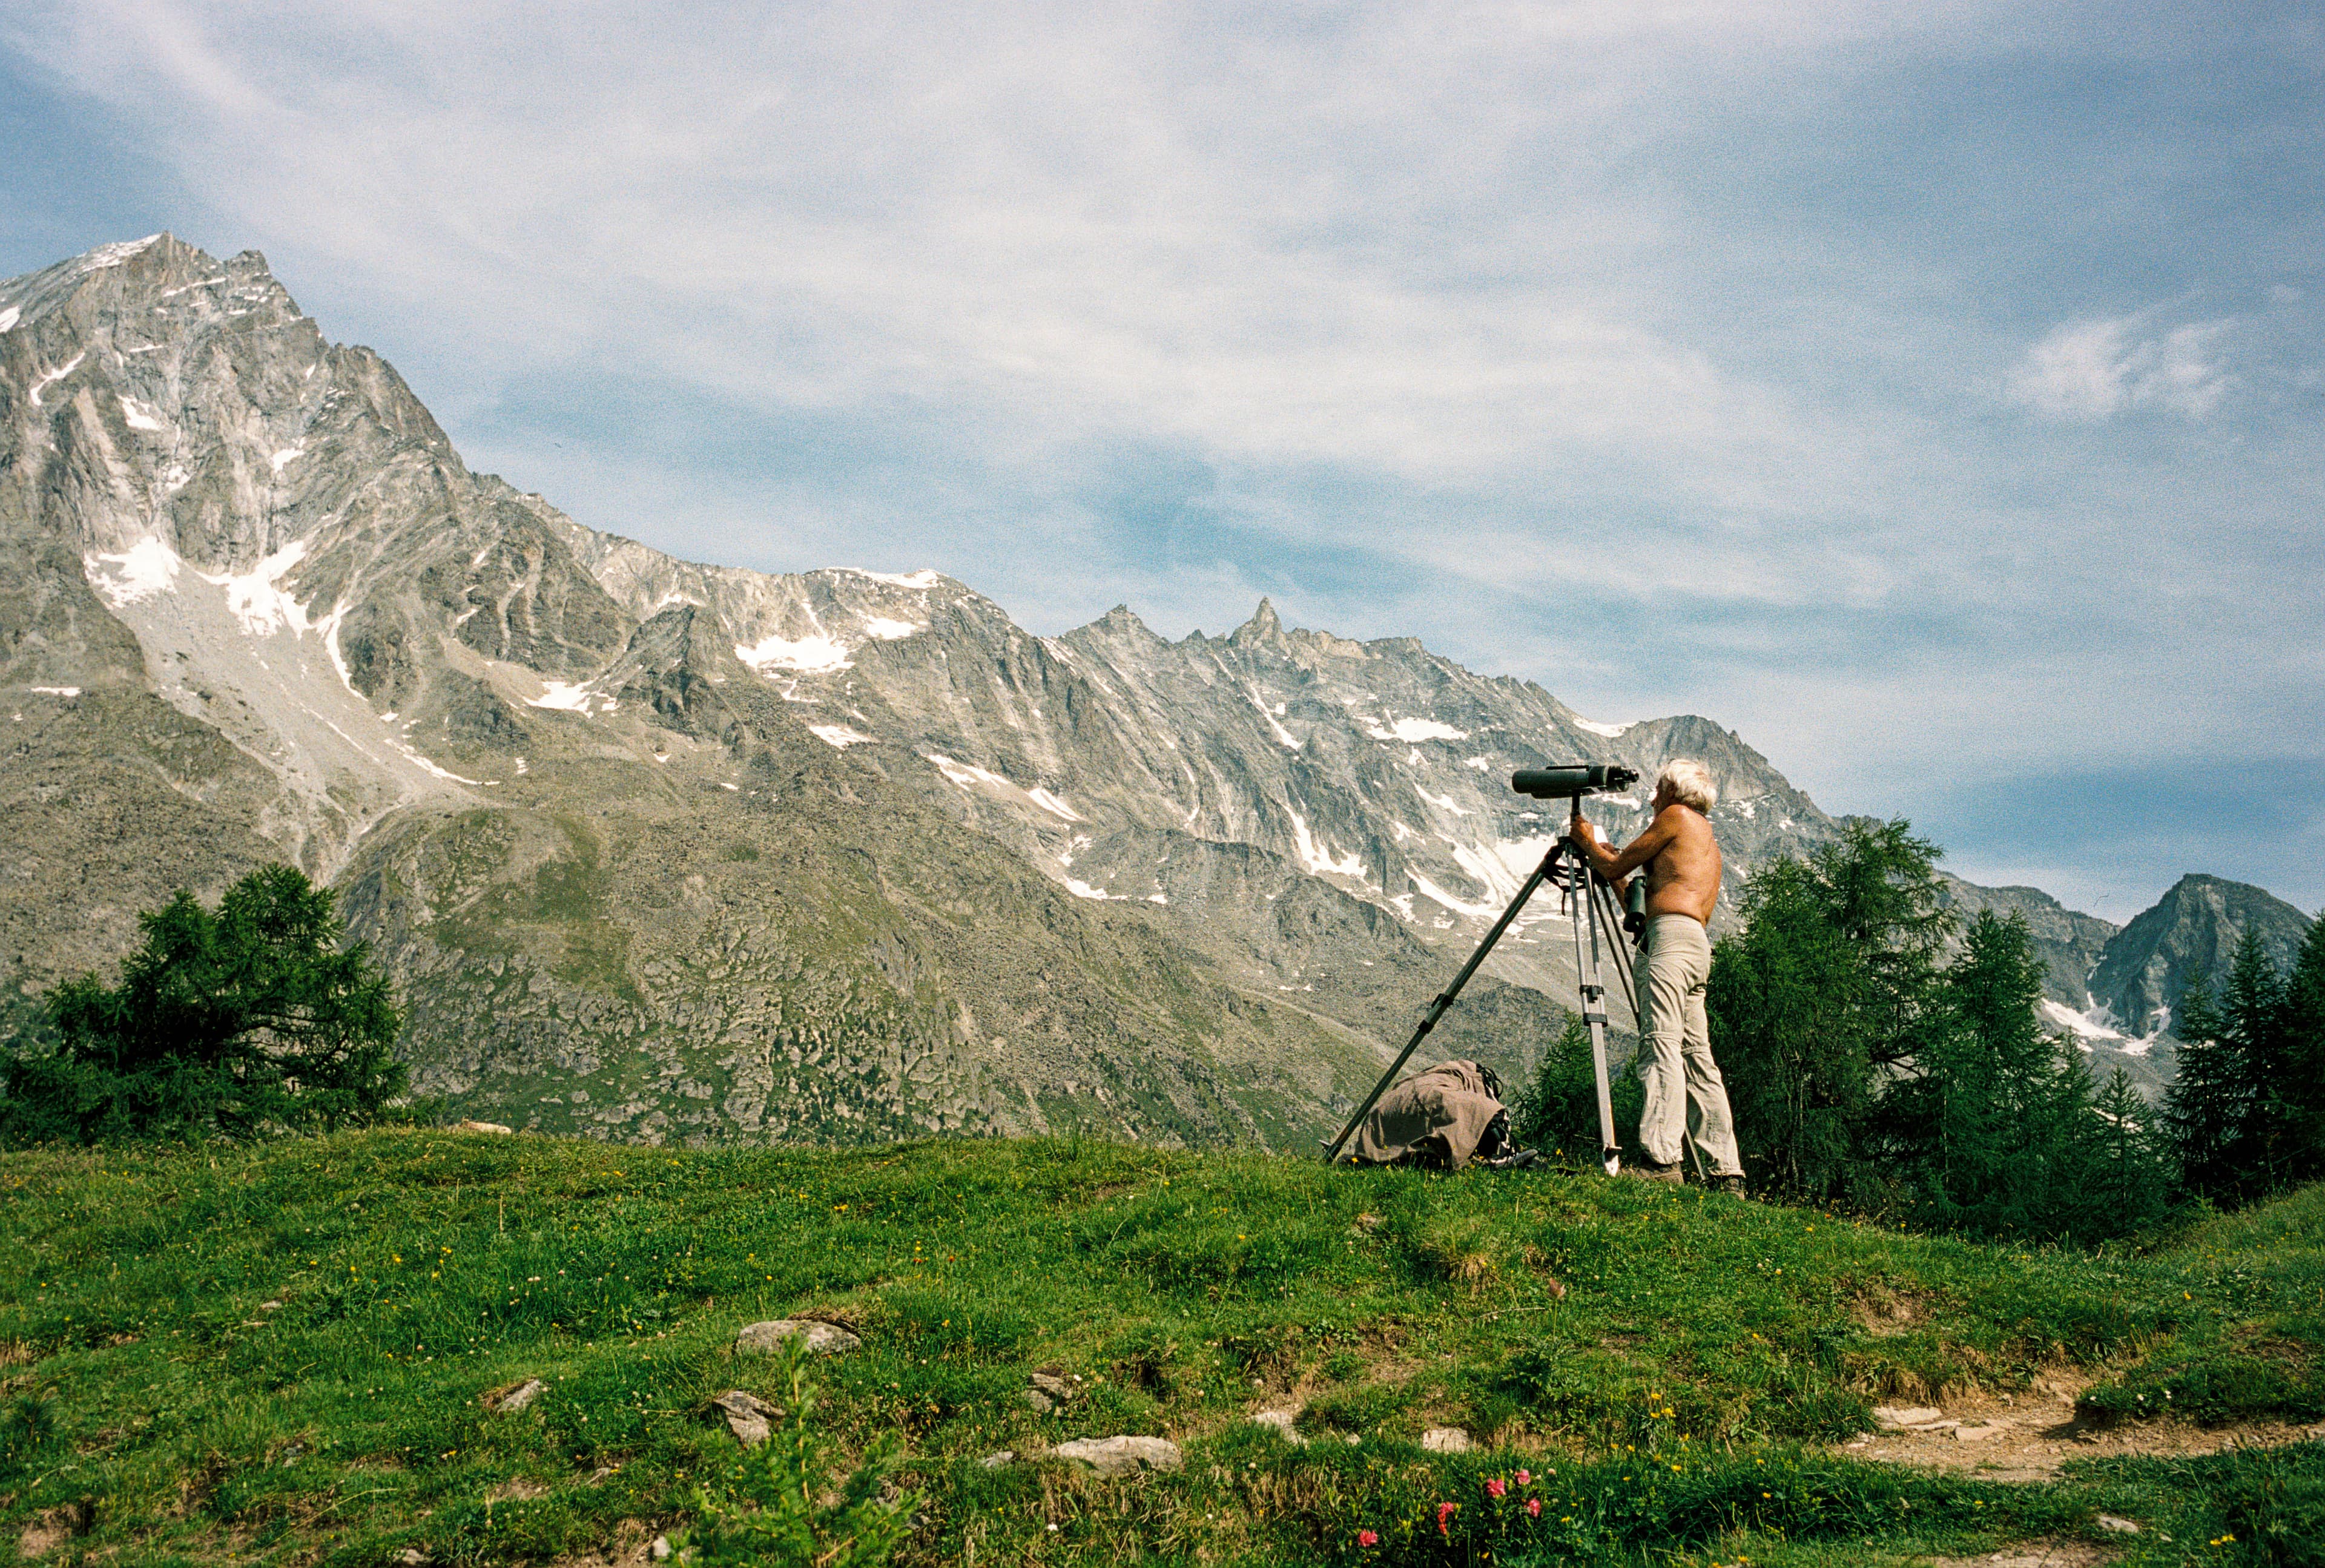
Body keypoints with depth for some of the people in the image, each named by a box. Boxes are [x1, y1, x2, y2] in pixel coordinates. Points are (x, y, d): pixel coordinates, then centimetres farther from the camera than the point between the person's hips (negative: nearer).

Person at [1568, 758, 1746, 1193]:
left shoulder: (1678, 816, 7)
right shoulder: (1709, 842, 33)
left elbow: (1616, 866, 6)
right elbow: (1641, 903, 32)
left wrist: (1587, 842, 24)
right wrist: (1607, 869, 40)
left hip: (1672, 934, -10)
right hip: (1698, 947, 10)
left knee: (1662, 1044, -19)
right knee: (1697, 1056, 5)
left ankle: (1662, 1158, -31)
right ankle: (1727, 1172, 2)